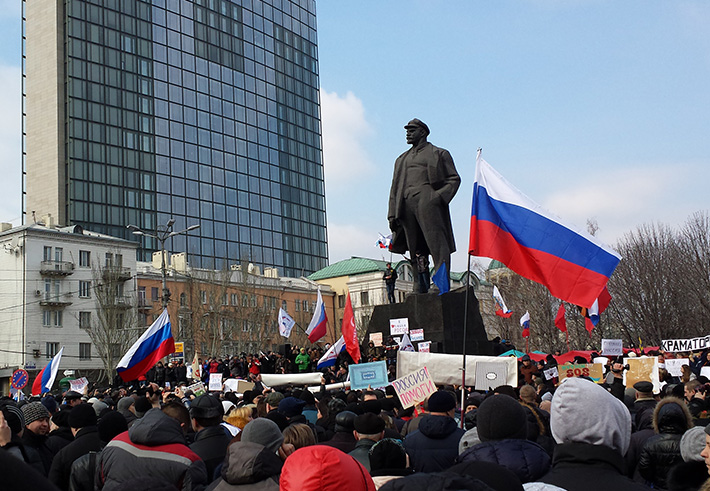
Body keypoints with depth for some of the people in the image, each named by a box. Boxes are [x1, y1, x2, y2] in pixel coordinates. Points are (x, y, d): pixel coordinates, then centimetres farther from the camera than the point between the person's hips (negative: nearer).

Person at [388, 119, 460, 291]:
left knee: (436, 244, -13)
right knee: (415, 249, -1)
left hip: (428, 201, -5)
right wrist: (392, 214, 9)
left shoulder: (439, 154, 14)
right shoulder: (402, 159, 28)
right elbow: (395, 188, 22)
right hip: (406, 204, 5)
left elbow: (454, 179, 7)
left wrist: (439, 197, -11)